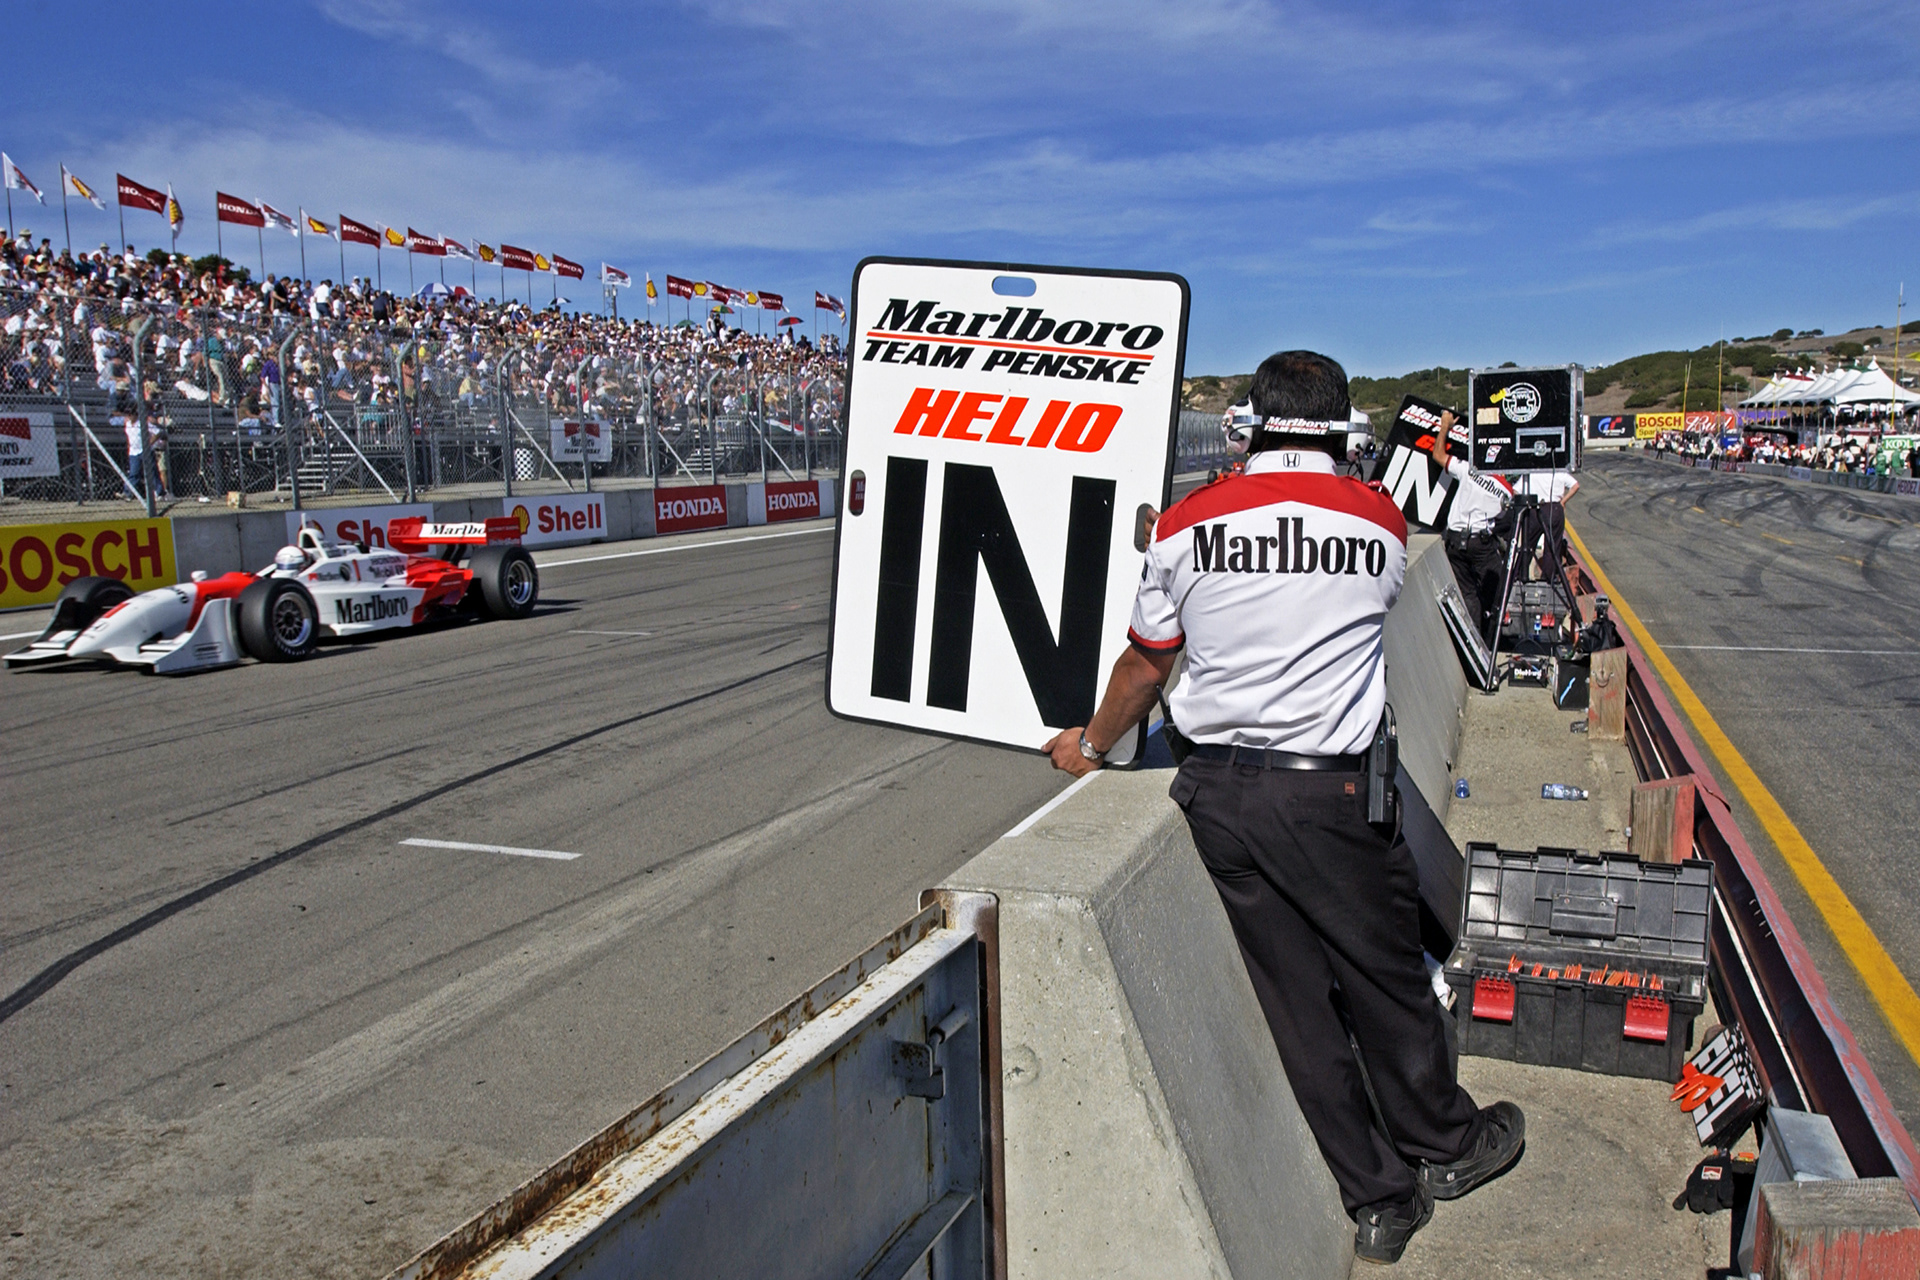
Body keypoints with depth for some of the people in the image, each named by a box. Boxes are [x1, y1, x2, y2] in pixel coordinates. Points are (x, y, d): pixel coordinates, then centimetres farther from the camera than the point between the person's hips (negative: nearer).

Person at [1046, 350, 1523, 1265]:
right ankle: (1444, 1148, 40)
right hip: (1329, 793, -2)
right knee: (1386, 981, 17)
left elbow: (1146, 664, 9)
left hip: (1219, 793, 2)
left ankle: (1374, 1199, 25)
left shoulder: (1186, 525, 1)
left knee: (1292, 999, 11)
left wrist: (1091, 744, 26)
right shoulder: (1380, 521, 0)